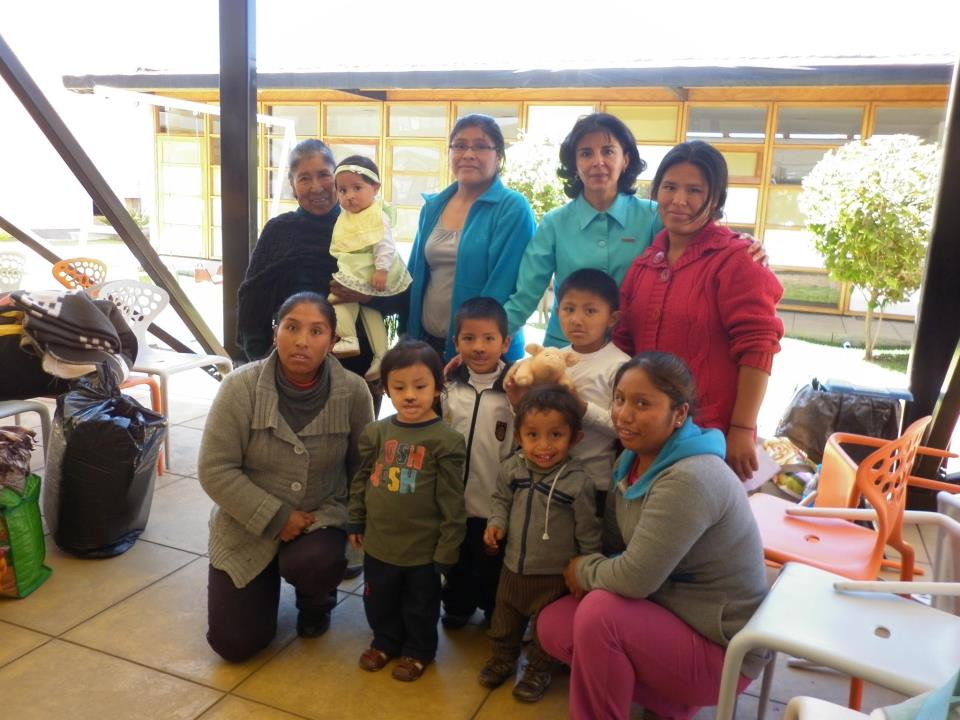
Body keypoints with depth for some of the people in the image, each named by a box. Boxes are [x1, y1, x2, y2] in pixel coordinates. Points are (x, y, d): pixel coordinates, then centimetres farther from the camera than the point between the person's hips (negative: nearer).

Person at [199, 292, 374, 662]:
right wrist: (277, 517, -21)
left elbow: (362, 466, -2)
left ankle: (315, 602, 7)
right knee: (235, 643, -2)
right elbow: (215, 471, -17)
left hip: (320, 517, 0)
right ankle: (267, 581, 33)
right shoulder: (241, 386, -19)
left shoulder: (353, 391, -14)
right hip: (248, 526, 0)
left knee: (313, 563, -34)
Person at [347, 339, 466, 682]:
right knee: (379, 602, 23)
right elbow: (361, 480, 8)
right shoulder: (376, 432, -4)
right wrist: (356, 523, 11)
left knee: (421, 606, 17)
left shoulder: (446, 439, -17)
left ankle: (418, 651, 41)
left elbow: (452, 501, -14)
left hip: (423, 548, -4)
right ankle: (385, 642, 47)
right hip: (378, 542, 4)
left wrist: (448, 547, -12)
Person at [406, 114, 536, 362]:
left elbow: (502, 287, -16)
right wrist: (409, 335, 7)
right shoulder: (432, 207, 7)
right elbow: (416, 275, 12)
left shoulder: (513, 209, -10)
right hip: (426, 341, 6)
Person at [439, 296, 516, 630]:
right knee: (455, 561, 23)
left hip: (494, 502, -3)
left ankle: (495, 616, 41)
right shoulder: (448, 386, -2)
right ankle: (457, 606, 47)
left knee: (492, 566, 17)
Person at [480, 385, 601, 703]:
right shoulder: (512, 468, -13)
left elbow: (588, 530, -13)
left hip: (554, 575, -4)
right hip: (513, 567, 4)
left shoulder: (577, 482, -25)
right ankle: (502, 658, 51)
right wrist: (496, 522, -10)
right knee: (504, 620, 26)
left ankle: (538, 670, 44)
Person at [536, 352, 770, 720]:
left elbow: (634, 579, -29)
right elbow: (615, 542, 10)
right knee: (552, 625, 1)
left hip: (721, 648, -9)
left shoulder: (690, 480, -29)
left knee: (600, 613, -28)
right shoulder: (634, 458, -1)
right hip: (668, 612, 9)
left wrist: (583, 569, -10)